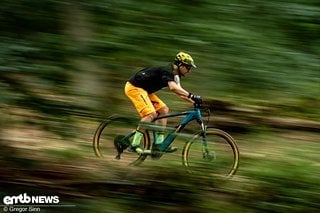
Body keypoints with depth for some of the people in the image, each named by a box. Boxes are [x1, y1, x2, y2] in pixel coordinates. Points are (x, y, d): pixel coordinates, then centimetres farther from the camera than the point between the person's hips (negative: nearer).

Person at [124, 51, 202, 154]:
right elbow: (173, 88, -40)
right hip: (134, 88, -10)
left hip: (144, 90, 10)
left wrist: (194, 101, 0)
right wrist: (192, 96, -42)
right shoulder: (167, 71, -23)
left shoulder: (175, 75, 8)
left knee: (164, 109, 5)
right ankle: (135, 144, -18)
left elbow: (180, 92, 13)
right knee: (151, 114, -23)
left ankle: (158, 143, 6)